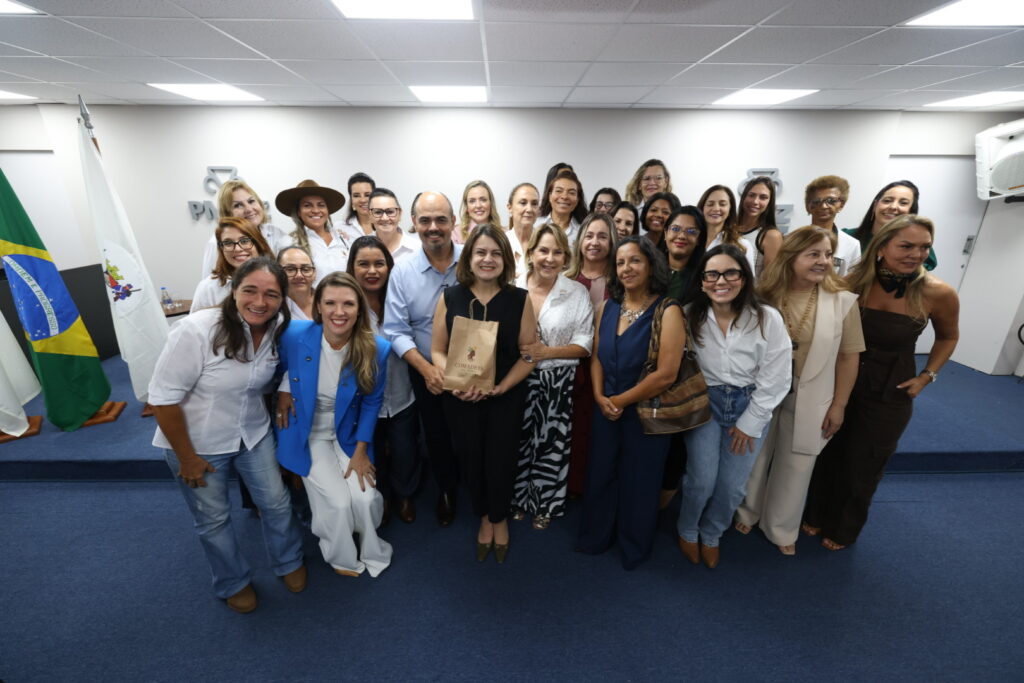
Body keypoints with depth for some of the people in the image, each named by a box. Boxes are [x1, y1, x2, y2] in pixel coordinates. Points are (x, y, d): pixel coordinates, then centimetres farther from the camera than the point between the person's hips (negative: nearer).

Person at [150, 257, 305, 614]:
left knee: (277, 502, 11)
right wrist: (186, 457, -15)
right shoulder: (196, 330, -28)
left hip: (254, 433, 4)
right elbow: (163, 397, -22)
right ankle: (233, 583, 41)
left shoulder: (277, 329, -12)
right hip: (199, 442, -3)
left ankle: (289, 562, 40)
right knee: (213, 519, 14)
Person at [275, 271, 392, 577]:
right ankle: (343, 558, 24)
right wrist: (283, 391, -11)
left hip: (348, 434, 1)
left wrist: (360, 452, -4)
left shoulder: (376, 349, -19)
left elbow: (371, 403, -6)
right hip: (307, 435, 0)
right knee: (338, 501, -10)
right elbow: (280, 365, 5)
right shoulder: (295, 335, -21)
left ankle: (373, 553, 24)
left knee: (365, 497, -11)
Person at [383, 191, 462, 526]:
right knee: (437, 436, 19)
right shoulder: (402, 271, -8)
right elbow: (396, 331, -7)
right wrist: (426, 369, -18)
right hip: (427, 372, 1)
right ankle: (446, 490, 47)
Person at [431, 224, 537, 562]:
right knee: (471, 460, 12)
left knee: (501, 460, 9)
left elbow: (528, 354, -5)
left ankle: (499, 518, 41)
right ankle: (484, 517, 43)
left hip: (506, 398, -1)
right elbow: (438, 351, -1)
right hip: (460, 398, 1)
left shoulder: (519, 299, -5)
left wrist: (500, 387, -17)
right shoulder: (449, 298, -2)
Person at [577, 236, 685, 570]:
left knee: (638, 480, 14)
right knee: (601, 474, 17)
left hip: (645, 412, -4)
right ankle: (596, 536, 43)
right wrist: (600, 397, -9)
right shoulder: (607, 308, 2)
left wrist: (621, 400, -13)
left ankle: (634, 547, 41)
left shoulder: (667, 311, -15)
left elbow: (665, 375, -20)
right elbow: (597, 357, 7)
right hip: (605, 409, 5)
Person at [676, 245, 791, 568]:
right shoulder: (691, 316, -8)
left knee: (732, 487, 5)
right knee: (702, 480, -6)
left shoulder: (768, 319, -12)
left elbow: (776, 378, -9)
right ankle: (687, 531, 27)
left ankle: (711, 535, 36)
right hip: (705, 403, 0)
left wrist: (749, 423, -7)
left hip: (749, 407, 1)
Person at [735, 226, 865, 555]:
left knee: (794, 467, 15)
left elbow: (848, 357, -4)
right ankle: (747, 512, 42)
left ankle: (781, 529, 38)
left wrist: (838, 405, -3)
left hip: (809, 401, 0)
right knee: (754, 459, 17)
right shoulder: (764, 296, -9)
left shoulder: (843, 300, -9)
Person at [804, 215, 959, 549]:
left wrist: (926, 377, -4)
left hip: (890, 394, 0)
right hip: (841, 382, 1)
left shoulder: (938, 293, -16)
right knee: (827, 455, 16)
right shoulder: (854, 281, -15)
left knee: (863, 467, 17)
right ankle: (816, 515, 41)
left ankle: (844, 528, 41)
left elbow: (948, 337, 5)